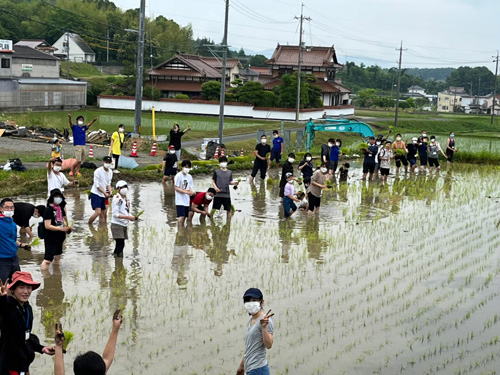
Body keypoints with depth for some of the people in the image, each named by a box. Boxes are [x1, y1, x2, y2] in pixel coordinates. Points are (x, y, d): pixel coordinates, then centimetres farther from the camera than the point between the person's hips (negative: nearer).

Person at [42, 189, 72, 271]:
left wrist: (67, 227, 2)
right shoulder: (48, 209, -16)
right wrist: (61, 228, -27)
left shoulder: (60, 208, 7)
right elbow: (47, 226, -21)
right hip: (51, 238, -8)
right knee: (47, 260, -10)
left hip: (59, 237, 8)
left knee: (57, 258, 19)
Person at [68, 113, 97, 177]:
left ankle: (77, 171, 14)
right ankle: (72, 170, 4)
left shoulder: (84, 127, 14)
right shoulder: (74, 127, 3)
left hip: (83, 145, 5)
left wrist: (94, 120, -23)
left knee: (81, 161, 7)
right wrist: (69, 117, -38)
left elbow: (89, 124, -2)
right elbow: (71, 123, -16)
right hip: (77, 145, -5)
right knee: (78, 161, -11)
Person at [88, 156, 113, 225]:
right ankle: (88, 225, -3)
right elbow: (97, 185, -14)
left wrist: (110, 192, -3)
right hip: (96, 194, -7)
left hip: (104, 196, 7)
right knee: (98, 212, -19)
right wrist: (105, 193, -18)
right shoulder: (98, 171, -13)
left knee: (103, 214, 7)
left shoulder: (110, 172, 8)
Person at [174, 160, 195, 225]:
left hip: (186, 200, 6)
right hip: (180, 200, -6)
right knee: (181, 216, -12)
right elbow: (176, 188, -12)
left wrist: (191, 191, -9)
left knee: (185, 217, 8)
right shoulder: (178, 176, -9)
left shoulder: (189, 177, 10)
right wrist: (186, 192, -22)